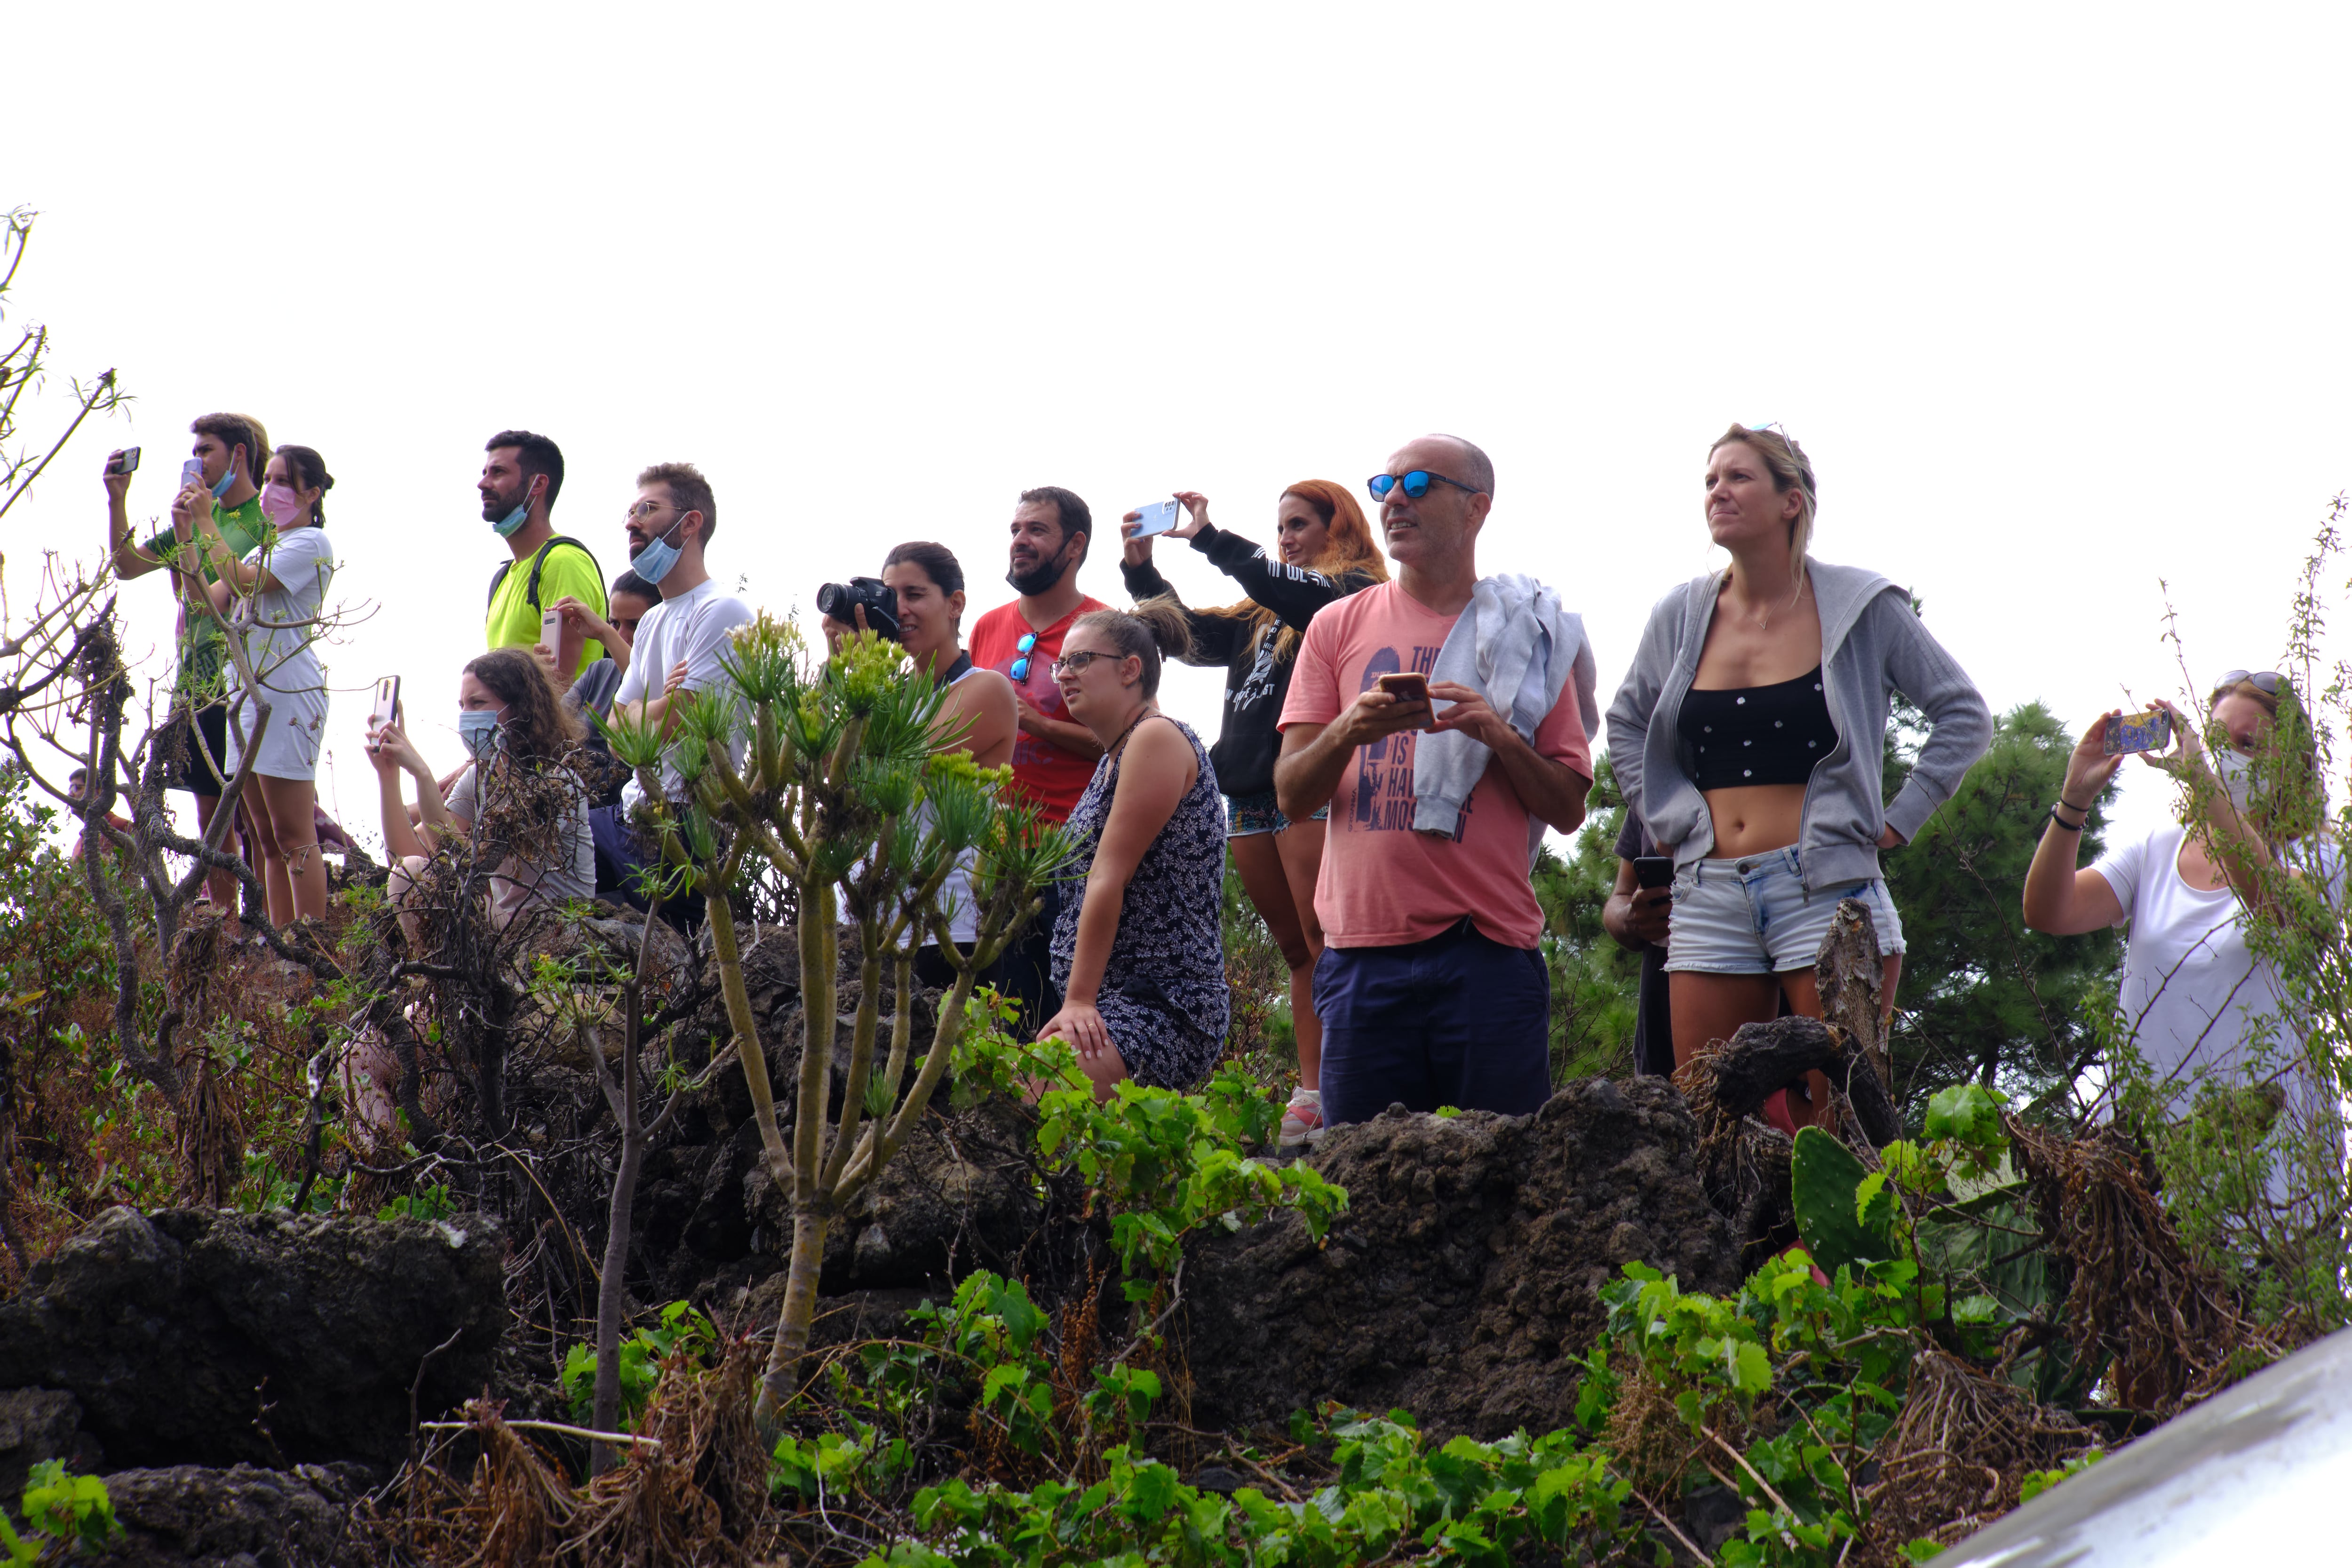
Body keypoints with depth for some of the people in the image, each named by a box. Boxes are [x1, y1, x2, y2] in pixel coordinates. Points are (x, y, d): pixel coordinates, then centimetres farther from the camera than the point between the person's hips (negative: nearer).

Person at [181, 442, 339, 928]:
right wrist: (187, 534, 6)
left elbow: (243, 582, -17)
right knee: (268, 840, 7)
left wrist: (207, 523, -11)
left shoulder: (311, 543, -4)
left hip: (287, 693, -9)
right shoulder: (263, 549, 23)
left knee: (293, 836, -12)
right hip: (248, 692, 9)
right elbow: (209, 601, 15)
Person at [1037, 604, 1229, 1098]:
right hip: (1111, 1005, 10)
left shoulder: (1158, 738, -7)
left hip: (1165, 1004, -10)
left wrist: (1080, 1001, -17)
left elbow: (1109, 880, -13)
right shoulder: (1113, 758, 23)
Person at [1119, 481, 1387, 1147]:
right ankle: (1310, 1093, 4)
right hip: (1251, 790, 8)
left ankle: (1331, 1092, -16)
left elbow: (1289, 590, -15)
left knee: (1324, 944, -12)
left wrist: (1208, 538, -12)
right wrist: (1141, 570, 12)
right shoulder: (1263, 616, 24)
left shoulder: (1356, 591, 2)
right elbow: (1192, 635, 23)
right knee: (1297, 951, 6)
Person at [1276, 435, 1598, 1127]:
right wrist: (1347, 731, -11)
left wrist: (1499, 735, -10)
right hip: (1363, 949, 1)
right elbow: (1292, 798, 8)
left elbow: (1570, 809, 6)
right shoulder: (1339, 627, 12)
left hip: (1488, 949, -1)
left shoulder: (1530, 636, 8)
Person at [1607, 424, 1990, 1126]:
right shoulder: (1682, 616, 9)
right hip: (1710, 897, 4)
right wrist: (1667, 817, 11)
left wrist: (1900, 819, -1)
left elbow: (1964, 715, 6)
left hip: (1826, 890, -3)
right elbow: (1626, 726, 25)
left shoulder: (1859, 607, 0)